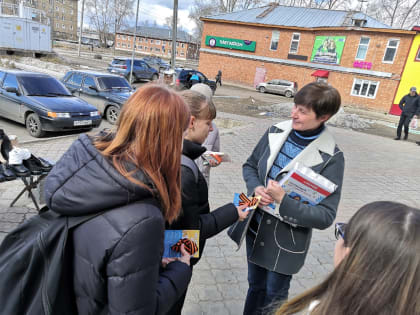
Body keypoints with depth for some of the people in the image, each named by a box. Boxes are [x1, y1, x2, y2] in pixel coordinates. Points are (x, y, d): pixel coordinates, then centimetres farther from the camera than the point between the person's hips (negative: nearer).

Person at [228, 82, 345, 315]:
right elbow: (250, 165, 5)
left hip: (285, 241, -4)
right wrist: (256, 188, -15)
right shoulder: (276, 132, -8)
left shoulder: (331, 158, -20)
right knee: (255, 287, 27)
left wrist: (284, 201, -31)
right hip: (255, 229, 4)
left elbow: (325, 216, -20)